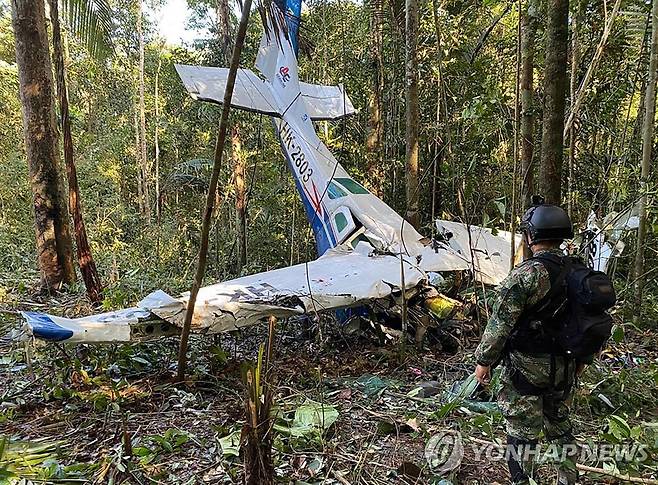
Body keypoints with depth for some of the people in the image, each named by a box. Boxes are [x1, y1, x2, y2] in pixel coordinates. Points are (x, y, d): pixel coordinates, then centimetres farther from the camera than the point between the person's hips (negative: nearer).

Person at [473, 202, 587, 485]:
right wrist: (582, 358, 24)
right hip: (565, 368, 7)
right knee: (560, 425, 23)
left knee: (522, 433, 5)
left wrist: (484, 361, -10)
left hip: (526, 367, -7)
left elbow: (500, 323, -20)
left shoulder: (526, 274, -20)